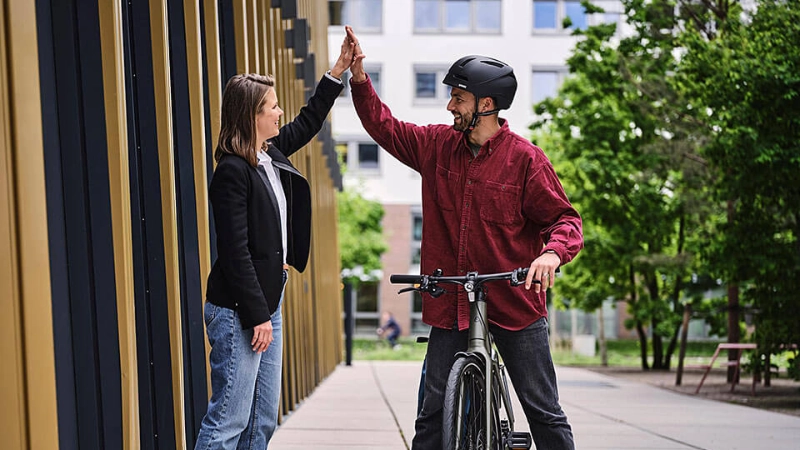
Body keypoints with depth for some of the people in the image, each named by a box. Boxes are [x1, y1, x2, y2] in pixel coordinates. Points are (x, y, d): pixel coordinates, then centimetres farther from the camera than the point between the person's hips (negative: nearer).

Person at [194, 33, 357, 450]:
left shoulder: (272, 154, 10)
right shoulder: (232, 172, -16)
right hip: (239, 311, -10)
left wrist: (339, 71, 28)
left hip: (267, 301, 10)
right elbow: (236, 252, -19)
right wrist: (257, 316, -19)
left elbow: (307, 123, 30)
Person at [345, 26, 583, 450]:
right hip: (450, 306, 4)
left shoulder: (525, 158, -8)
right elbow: (385, 127, 17)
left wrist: (553, 252, -28)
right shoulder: (438, 145, 5)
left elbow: (564, 218, -7)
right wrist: (359, 78, 6)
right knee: (434, 411, 5)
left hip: (515, 305, -4)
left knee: (544, 412, 2)